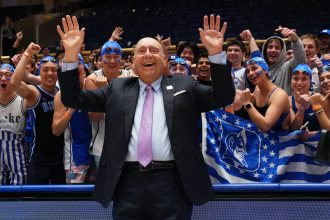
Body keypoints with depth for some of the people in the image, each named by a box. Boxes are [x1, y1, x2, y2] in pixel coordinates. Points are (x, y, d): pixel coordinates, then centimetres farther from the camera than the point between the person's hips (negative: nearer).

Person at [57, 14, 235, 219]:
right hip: (128, 184, 2)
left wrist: (216, 53, -8)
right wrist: (71, 55, 1)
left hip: (172, 184, -1)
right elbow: (74, 98, 14)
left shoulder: (184, 86, 12)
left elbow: (223, 97, 4)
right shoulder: (117, 89, 16)